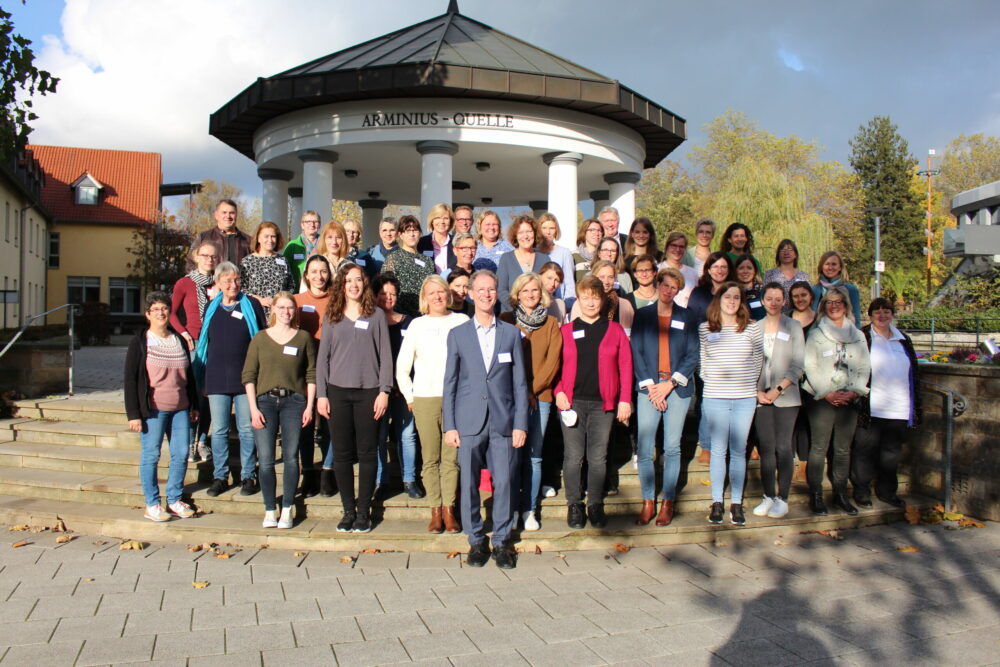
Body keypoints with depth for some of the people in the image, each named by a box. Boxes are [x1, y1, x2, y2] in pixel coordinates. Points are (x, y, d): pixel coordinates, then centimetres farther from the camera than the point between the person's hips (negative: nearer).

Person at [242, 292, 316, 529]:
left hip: (294, 402, 0)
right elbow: (248, 374, 4)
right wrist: (253, 408, -4)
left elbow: (311, 373, 6)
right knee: (266, 460, -2)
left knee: (291, 458, 2)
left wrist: (309, 406, -1)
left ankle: (287, 510, 13)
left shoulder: (304, 337, 7)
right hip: (265, 401, 0)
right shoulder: (260, 338, 7)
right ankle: (269, 510, 11)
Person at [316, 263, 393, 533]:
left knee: (366, 453, 3)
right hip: (338, 392, 2)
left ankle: (364, 511, 12)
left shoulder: (376, 315, 4)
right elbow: (323, 356, 8)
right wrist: (321, 394, 1)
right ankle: (348, 510, 15)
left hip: (368, 392, -2)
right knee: (342, 453, 4)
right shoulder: (332, 317, 9)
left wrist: (384, 391, -5)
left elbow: (385, 356, 3)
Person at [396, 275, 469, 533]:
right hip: (425, 399, 0)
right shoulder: (417, 325, 7)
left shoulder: (462, 321, 6)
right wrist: (409, 398, 6)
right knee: (430, 458, 3)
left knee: (451, 457, 1)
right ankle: (435, 512, 11)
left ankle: (449, 510, 11)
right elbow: (402, 366, 10)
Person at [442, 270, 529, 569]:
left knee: (504, 483, 1)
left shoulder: (511, 333, 8)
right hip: (469, 422, 0)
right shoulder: (457, 334, 7)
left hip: (503, 421, 0)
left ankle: (501, 541, 17)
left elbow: (520, 382, 7)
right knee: (468, 484, 4)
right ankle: (476, 540, 20)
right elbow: (450, 383, 6)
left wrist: (521, 424, 0)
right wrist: (449, 426, 0)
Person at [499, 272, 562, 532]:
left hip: (540, 397, 1)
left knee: (534, 456, 4)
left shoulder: (551, 323, 9)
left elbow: (553, 361, 3)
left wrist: (532, 389, -7)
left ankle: (529, 510, 13)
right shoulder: (505, 321, 4)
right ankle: (511, 508, 11)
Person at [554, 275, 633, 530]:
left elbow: (625, 366, 4)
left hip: (603, 403, 0)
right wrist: (559, 392, -7)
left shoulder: (615, 330, 6)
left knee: (598, 457, 7)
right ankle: (574, 505, 16)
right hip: (572, 402, 0)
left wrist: (625, 400, -2)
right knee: (573, 456, 3)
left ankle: (595, 504, 19)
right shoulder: (566, 330, 7)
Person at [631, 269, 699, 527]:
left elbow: (693, 355, 3)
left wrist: (669, 384, -7)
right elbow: (635, 352, 2)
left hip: (678, 388, 0)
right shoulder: (642, 315, 7)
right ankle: (648, 503, 7)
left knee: (672, 448, 3)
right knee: (644, 449, -5)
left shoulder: (686, 318, 8)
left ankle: (668, 503, 13)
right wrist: (650, 386, -7)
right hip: (649, 388, 0)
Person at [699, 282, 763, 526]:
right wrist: (711, 380, 3)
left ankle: (736, 503, 14)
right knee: (718, 450, 4)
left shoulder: (752, 328, 4)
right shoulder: (705, 328, 3)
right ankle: (717, 503, 13)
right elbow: (701, 360, 9)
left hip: (745, 398, 1)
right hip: (714, 398, -1)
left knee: (739, 451, 6)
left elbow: (758, 360, 10)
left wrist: (749, 384, 5)